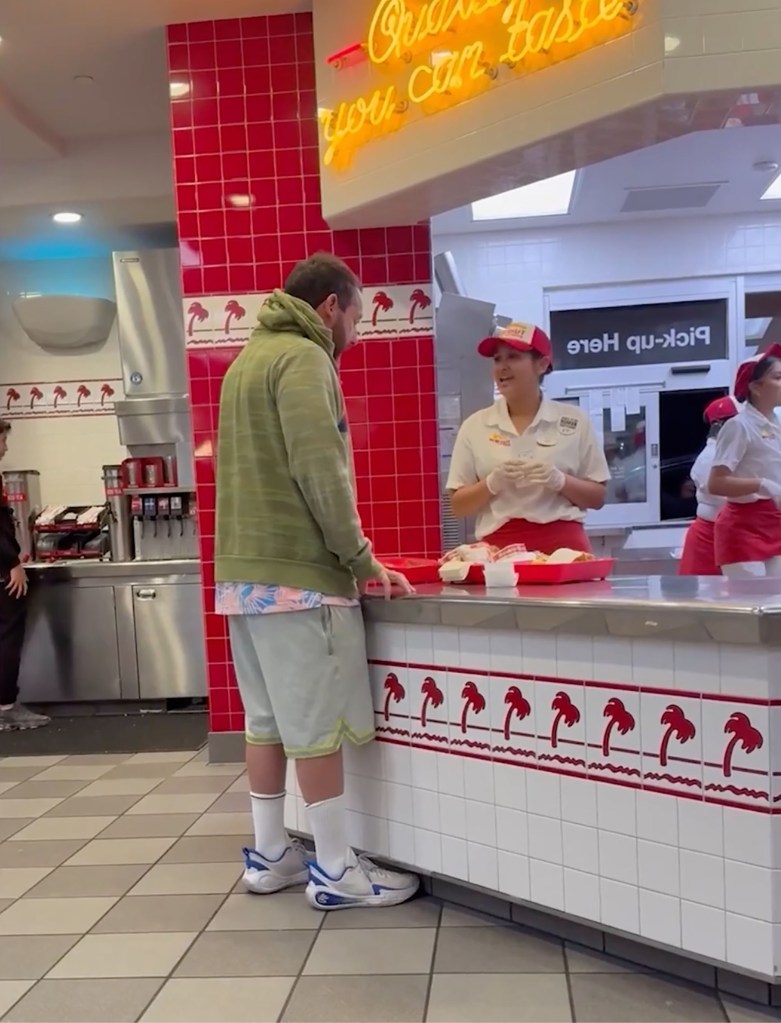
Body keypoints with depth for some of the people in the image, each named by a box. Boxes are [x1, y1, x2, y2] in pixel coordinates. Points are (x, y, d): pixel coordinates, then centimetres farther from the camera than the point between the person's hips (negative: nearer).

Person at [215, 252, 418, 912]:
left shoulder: (250, 357, 20)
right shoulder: (302, 356, -9)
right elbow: (319, 472, -19)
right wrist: (363, 560, -11)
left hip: (246, 571, 9)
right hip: (296, 572, -9)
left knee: (268, 720, 14)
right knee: (317, 725, -1)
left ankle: (270, 855, 24)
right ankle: (335, 870, 9)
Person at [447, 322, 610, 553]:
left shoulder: (574, 421, 4)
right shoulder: (475, 426, 4)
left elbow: (597, 497, 6)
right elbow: (459, 506, 4)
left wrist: (560, 481, -11)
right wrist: (492, 483, -12)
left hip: (563, 544, 0)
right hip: (500, 549, 0)